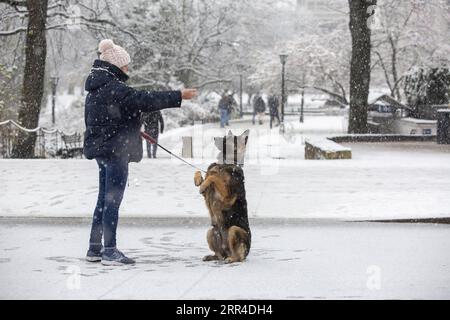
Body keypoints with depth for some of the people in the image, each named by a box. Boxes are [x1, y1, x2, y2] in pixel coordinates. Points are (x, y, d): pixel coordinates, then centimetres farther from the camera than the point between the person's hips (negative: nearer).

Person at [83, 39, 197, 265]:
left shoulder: (96, 89, 14)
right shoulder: (113, 88, -18)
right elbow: (144, 100, -23)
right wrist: (178, 96, -19)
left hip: (101, 149, 10)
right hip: (115, 150, -10)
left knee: (104, 199, 15)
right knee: (112, 200, -7)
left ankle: (95, 248, 20)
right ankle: (109, 252, -6)